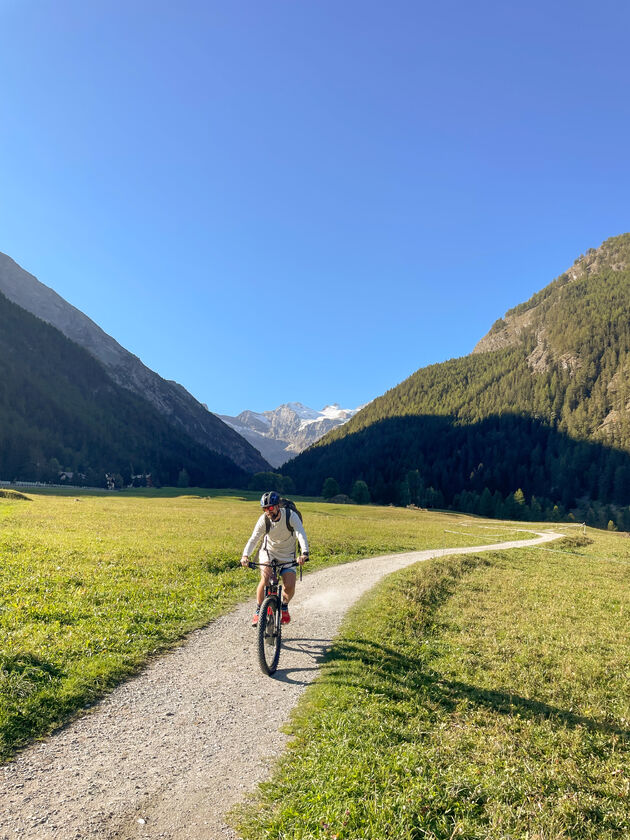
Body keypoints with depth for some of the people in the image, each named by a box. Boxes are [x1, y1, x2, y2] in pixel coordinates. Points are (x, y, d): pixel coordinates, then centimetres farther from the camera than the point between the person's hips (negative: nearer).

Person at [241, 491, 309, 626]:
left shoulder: (291, 515, -22)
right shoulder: (264, 520, -18)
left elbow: (301, 534, -34)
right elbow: (253, 539, -25)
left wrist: (304, 553, -51)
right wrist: (245, 555, -43)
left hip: (287, 556, 0)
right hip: (269, 553, 0)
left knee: (289, 586, -15)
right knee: (265, 579, -25)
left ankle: (284, 606, 18)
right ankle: (258, 611, -4)